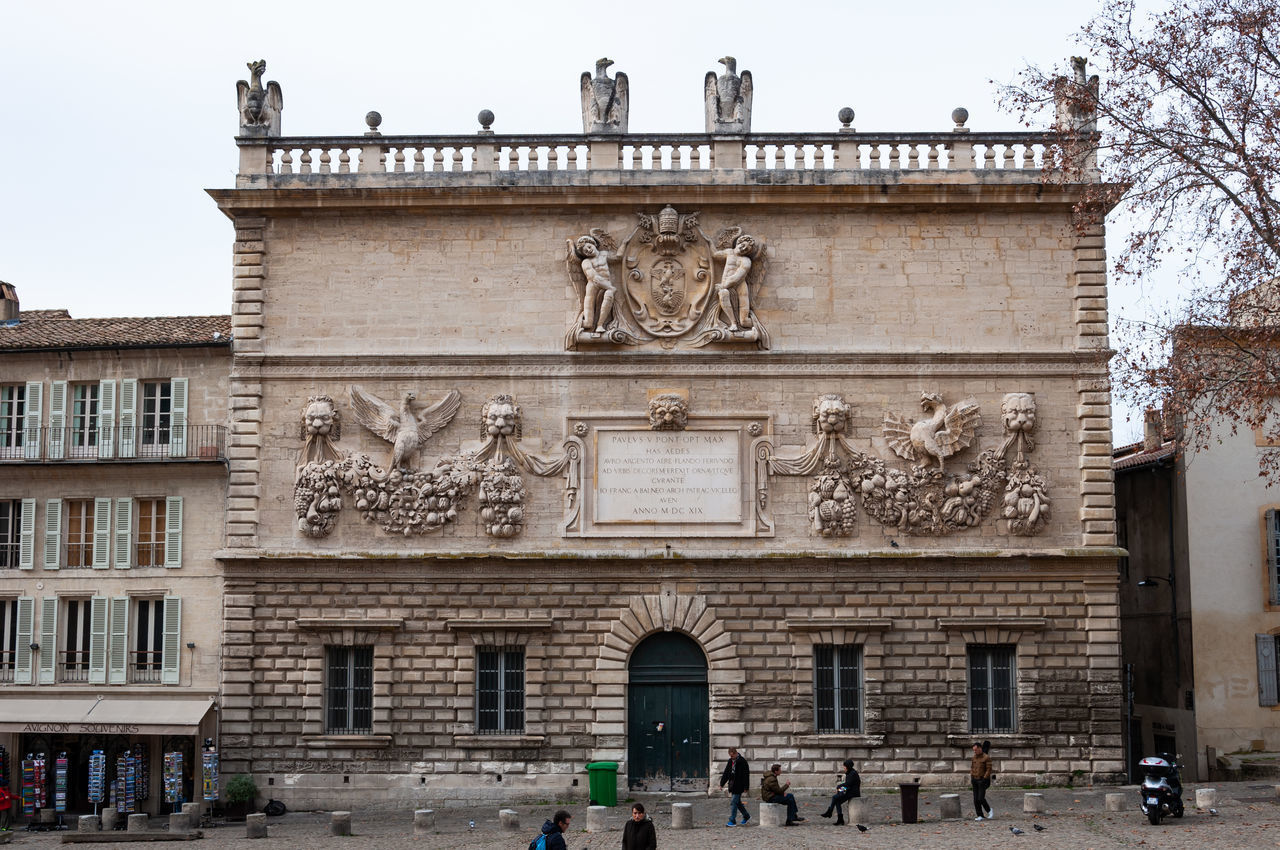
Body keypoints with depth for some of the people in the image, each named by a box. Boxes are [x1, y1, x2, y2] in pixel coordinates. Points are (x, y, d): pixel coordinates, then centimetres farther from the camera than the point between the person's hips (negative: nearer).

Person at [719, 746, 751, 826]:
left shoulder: (742, 762, -12)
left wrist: (746, 787, -16)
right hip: (732, 785, 8)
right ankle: (746, 816, 31)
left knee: (733, 803, -9)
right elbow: (726, 773, 16)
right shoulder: (730, 761, 11)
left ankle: (732, 821, -6)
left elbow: (746, 775, -13)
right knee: (737, 802, 15)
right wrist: (722, 783, 12)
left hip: (738, 786, -8)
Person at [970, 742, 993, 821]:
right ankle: (980, 816, 7)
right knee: (976, 799, 1)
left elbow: (989, 770, -11)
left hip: (983, 780, -6)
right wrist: (971, 778, 8)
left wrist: (984, 779, -16)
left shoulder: (986, 758, -8)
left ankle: (989, 810, 12)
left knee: (981, 798, -13)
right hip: (975, 780, 6)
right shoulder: (974, 757, 11)